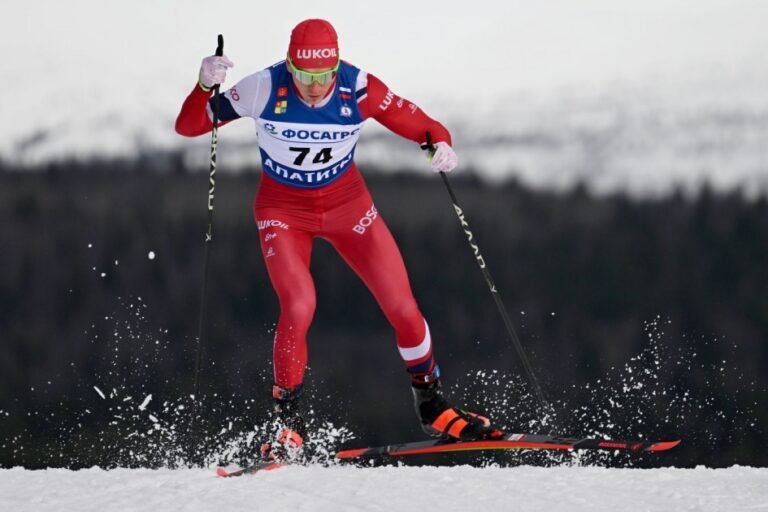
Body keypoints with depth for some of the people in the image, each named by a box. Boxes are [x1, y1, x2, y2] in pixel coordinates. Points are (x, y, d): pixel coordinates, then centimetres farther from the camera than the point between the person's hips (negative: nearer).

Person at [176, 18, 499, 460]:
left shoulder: (359, 89, -22)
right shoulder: (265, 89, -25)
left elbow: (421, 126, -15)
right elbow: (188, 126, -21)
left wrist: (441, 145, -38)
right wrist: (206, 88, -41)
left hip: (348, 205, 2)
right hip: (284, 210, -2)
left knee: (402, 306, -2)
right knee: (300, 306, -24)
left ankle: (433, 405, 20)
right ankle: (286, 416, -5)